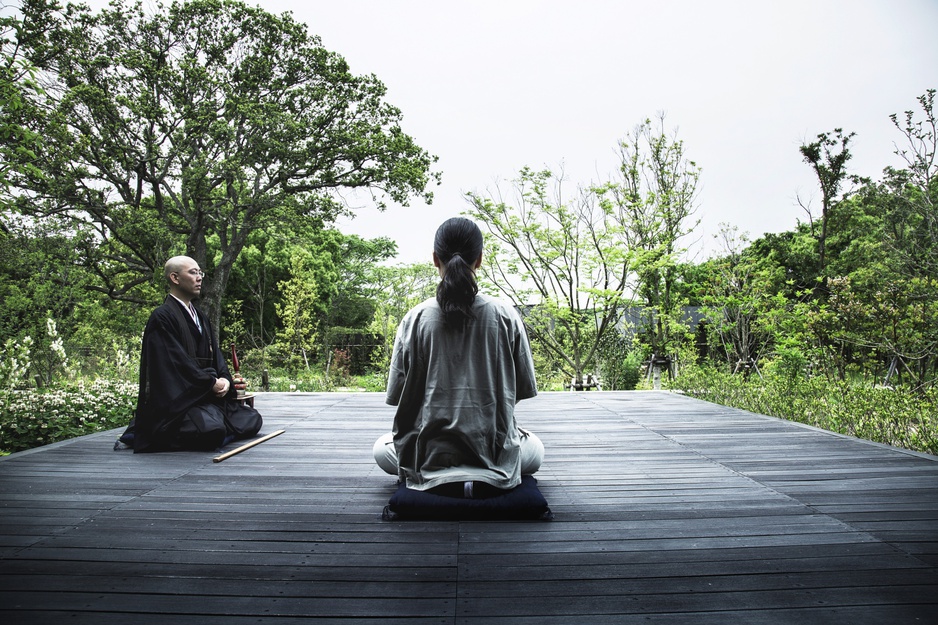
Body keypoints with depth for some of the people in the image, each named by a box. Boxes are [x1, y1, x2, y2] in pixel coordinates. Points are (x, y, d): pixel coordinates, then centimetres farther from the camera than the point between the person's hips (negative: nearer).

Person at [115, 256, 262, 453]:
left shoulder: (200, 317, 17)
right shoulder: (162, 317, -11)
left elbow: (215, 355, 13)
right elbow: (177, 363, -19)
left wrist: (225, 380, -5)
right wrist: (212, 382, -15)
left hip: (206, 395, 9)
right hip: (176, 399, -9)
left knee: (252, 420, 4)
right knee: (212, 432, -32)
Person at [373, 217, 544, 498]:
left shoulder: (415, 319, -9)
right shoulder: (506, 316, -8)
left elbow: (397, 395, -3)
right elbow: (523, 390, 1)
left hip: (430, 457, 0)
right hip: (496, 457, 1)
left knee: (382, 449, 33)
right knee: (535, 449, 35)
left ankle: (442, 479, 8)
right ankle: (485, 478, 6)